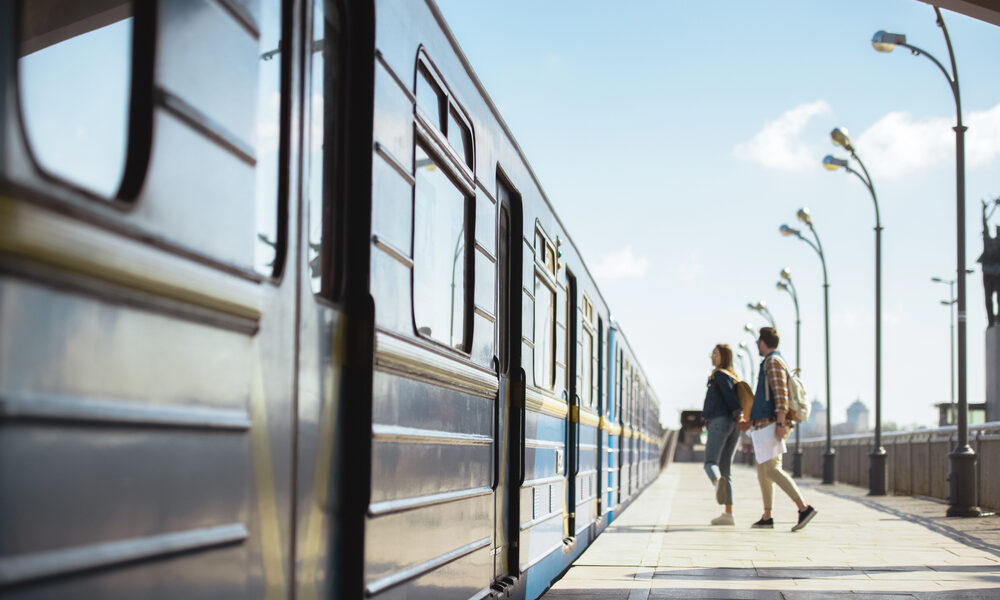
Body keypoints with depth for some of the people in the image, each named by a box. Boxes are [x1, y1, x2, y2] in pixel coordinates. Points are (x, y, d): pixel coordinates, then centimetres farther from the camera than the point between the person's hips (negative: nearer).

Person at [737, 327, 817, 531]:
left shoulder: (773, 361, -9)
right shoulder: (771, 363, 23)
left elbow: (781, 394, -21)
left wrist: (780, 423, -28)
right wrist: (751, 422, 31)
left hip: (772, 423, -11)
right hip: (766, 425, 11)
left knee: (771, 470, -18)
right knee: (763, 470, 14)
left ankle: (804, 508, -25)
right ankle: (767, 517, 17)